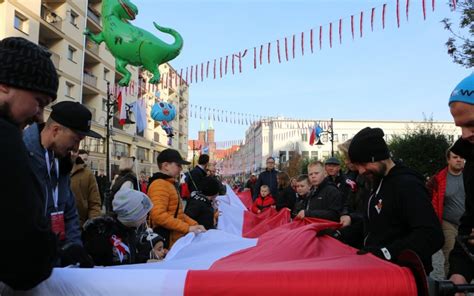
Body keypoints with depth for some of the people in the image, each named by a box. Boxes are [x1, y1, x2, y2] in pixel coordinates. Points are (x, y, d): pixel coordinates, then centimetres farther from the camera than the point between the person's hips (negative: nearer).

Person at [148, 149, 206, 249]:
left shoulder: (170, 184, 17)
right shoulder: (160, 185, -15)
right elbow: (158, 215, -26)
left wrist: (195, 225, 7)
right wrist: (187, 228, -24)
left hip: (178, 240, 10)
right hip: (168, 242, -10)